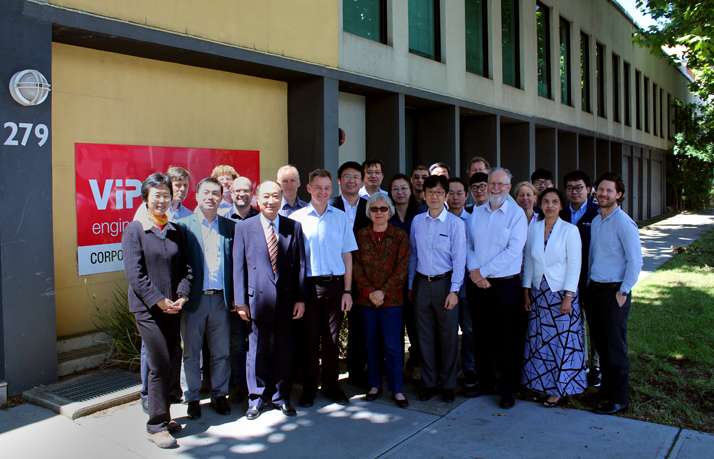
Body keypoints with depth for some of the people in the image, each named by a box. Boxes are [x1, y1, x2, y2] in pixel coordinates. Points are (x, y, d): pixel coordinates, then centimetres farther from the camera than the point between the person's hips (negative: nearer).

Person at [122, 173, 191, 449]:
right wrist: (159, 301, -15)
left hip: (173, 308, 5)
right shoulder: (135, 230, -5)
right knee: (160, 365, -5)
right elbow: (134, 273, -11)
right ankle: (156, 425, 9)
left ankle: (161, 415, 27)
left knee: (173, 364, 9)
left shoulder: (177, 231, 10)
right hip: (147, 308, -5)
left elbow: (185, 267, 9)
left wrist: (181, 296, -6)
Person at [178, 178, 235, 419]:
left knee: (221, 352, 11)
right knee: (191, 352, 10)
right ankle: (192, 398, 24)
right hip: (193, 299, -2)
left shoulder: (229, 226, 7)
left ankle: (219, 395, 27)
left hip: (220, 299, 3)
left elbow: (235, 263, 7)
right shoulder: (183, 225, -2)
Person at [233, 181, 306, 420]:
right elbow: (238, 267, 1)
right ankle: (257, 398, 22)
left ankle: (281, 396, 25)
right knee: (257, 350, 7)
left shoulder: (294, 227, 5)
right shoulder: (244, 227, 1)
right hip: (258, 298, -1)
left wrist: (300, 299, 1)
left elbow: (300, 265, 5)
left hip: (286, 299, 2)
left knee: (283, 351, 10)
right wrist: (240, 301, -3)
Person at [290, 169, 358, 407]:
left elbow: (347, 256, 6)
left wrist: (347, 291, 1)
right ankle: (309, 388, 18)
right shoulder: (297, 218, 1)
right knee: (310, 338, 5)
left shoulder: (341, 218, 6)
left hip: (335, 283, 1)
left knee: (331, 338, 9)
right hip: (308, 284, -1)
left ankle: (331, 385, 22)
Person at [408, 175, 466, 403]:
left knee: (448, 336, 5)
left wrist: (454, 290, -12)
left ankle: (448, 384, 20)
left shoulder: (455, 223, -6)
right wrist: (410, 285, 10)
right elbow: (413, 255, 10)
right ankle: (428, 382, 23)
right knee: (425, 336, 11)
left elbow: (459, 259, -8)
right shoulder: (417, 221, 5)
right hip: (421, 283, 3)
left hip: (444, 283, -3)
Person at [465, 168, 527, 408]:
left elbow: (513, 251, -14)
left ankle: (508, 390, 15)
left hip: (505, 284, -4)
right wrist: (474, 270, -9)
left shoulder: (516, 214, -5)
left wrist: (483, 271, -13)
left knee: (507, 340, 3)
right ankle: (485, 382, 28)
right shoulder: (476, 212, 9)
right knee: (481, 336, 13)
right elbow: (469, 245, 8)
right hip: (477, 283, 4)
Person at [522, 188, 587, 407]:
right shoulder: (533, 228, 3)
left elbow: (574, 265, -9)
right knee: (540, 340, 8)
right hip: (538, 292, 3)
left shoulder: (569, 230, -7)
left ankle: (560, 388, 16)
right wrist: (526, 291, 5)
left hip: (561, 292, -3)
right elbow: (528, 260, 8)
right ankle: (541, 384, 22)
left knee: (562, 340, 3)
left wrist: (568, 297, -14)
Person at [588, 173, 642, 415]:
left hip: (614, 292, -7)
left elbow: (635, 260, -15)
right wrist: (589, 284, 12)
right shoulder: (595, 222, 11)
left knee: (615, 347, 1)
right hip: (594, 289, 7)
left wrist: (623, 292, -14)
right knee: (599, 342, 15)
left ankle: (619, 398, 13)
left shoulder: (623, 223, -13)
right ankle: (607, 387, 30)